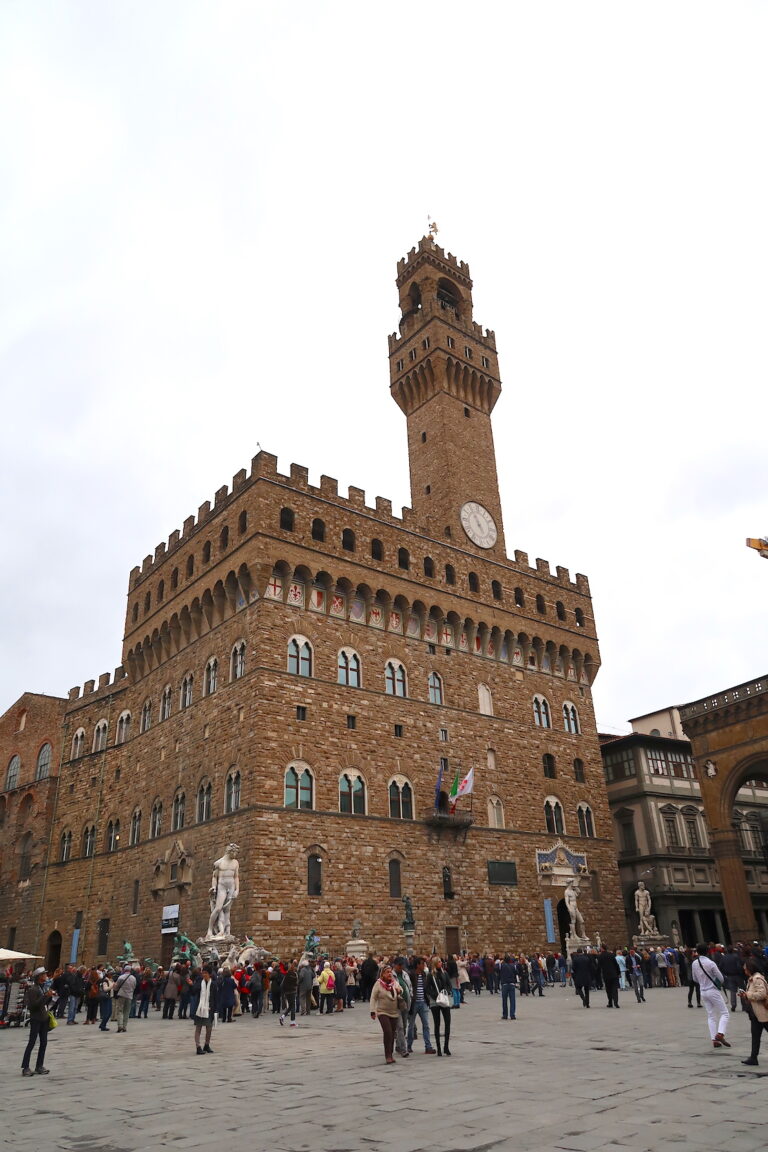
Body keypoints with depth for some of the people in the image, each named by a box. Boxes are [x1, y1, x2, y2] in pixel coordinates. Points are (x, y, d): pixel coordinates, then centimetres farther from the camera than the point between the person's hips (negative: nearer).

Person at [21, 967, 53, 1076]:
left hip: (44, 1018, 8)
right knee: (32, 1043, -4)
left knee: (44, 1043, 9)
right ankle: (25, 1067, 3)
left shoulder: (44, 987, 10)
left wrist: (50, 996, -2)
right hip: (35, 1019, -8)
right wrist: (46, 996, -24)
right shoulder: (32, 989, -13)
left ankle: (39, 1066, 17)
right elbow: (33, 1005, -21)